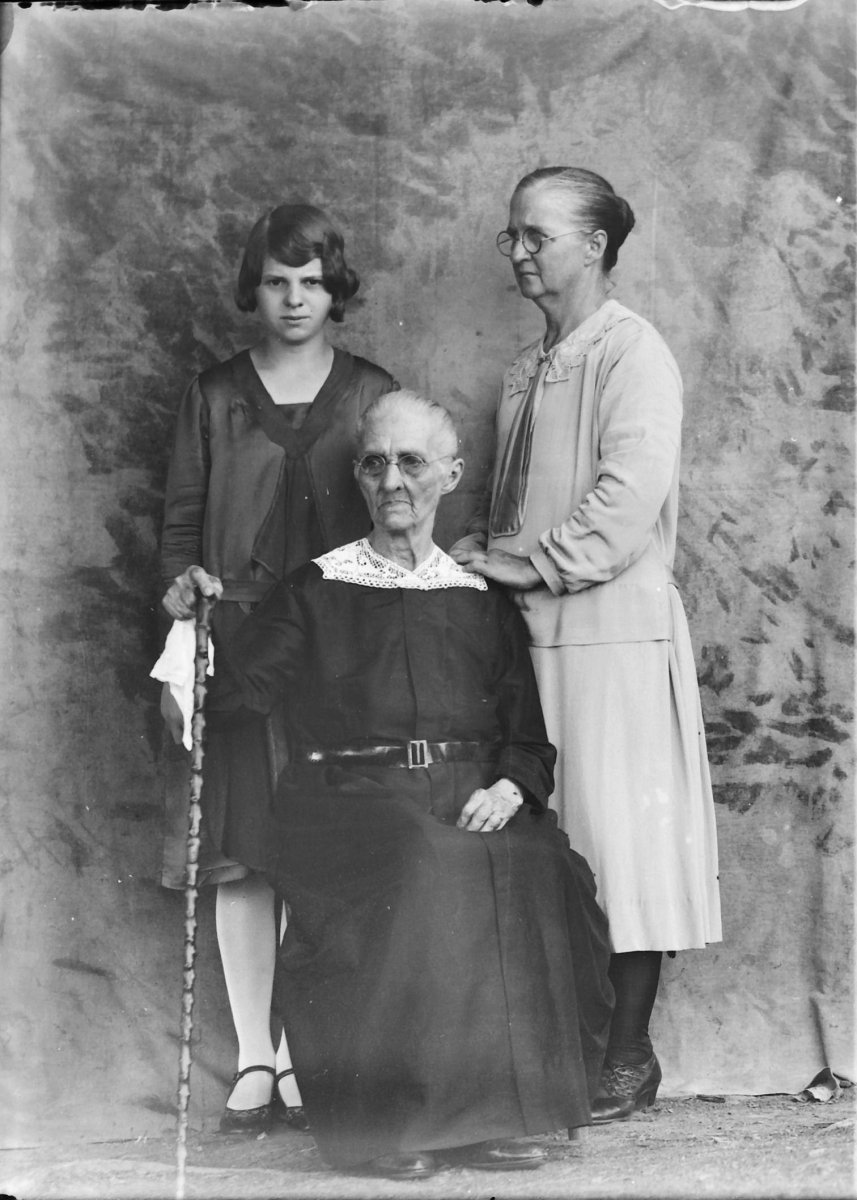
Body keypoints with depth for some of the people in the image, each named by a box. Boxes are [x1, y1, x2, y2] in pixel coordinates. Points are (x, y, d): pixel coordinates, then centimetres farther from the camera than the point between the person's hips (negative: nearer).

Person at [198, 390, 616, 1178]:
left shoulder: (484, 601, 18)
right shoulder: (317, 591, 13)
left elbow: (529, 734, 13)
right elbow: (229, 701, 4)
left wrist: (510, 788, -7)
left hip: (471, 799, 2)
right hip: (351, 796, -2)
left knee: (541, 876, -28)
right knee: (416, 877, -34)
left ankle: (487, 1111, -15)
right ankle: (383, 1120, -21)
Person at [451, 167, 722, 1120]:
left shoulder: (632, 354, -7)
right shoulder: (525, 371, 17)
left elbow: (627, 503, -17)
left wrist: (528, 566, -12)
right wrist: (483, 554, 6)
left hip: (612, 634, -7)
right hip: (532, 637, 7)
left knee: (619, 836, -1)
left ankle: (628, 1053, 9)